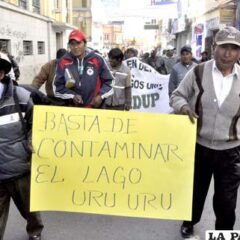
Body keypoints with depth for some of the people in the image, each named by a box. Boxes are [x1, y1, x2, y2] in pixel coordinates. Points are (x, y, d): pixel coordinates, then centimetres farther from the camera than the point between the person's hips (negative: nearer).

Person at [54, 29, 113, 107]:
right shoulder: (63, 62, -1)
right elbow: (57, 86, 3)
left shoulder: (97, 59, -4)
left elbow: (108, 81, 5)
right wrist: (72, 95, -11)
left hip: (94, 108, -1)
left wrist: (101, 96, -9)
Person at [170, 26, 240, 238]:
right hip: (199, 146, 0)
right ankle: (189, 222, 48)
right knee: (195, 189, 21)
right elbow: (177, 96, 1)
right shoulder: (198, 72, -6)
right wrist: (183, 106, -20)